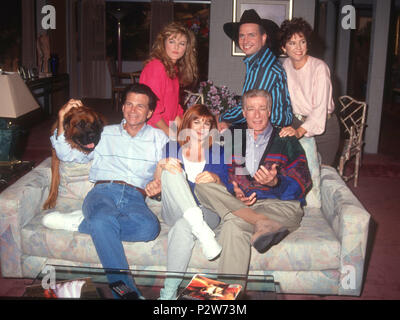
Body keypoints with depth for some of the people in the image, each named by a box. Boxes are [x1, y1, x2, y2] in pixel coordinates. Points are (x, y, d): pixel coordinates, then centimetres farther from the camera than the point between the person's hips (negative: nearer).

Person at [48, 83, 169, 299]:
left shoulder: (158, 138, 24)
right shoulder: (105, 134, 24)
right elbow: (68, 155, 19)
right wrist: (63, 122, 7)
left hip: (135, 198, 1)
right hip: (103, 192, 0)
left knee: (149, 227, -36)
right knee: (103, 220, -39)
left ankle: (81, 223, -21)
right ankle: (124, 287, -29)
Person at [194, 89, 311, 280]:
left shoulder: (286, 142, 11)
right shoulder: (233, 139, 21)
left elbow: (301, 185, 1)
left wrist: (275, 182, -22)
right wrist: (235, 192, -10)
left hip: (280, 205, -4)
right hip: (239, 204, 4)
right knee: (203, 186, -29)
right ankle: (264, 224, -42)